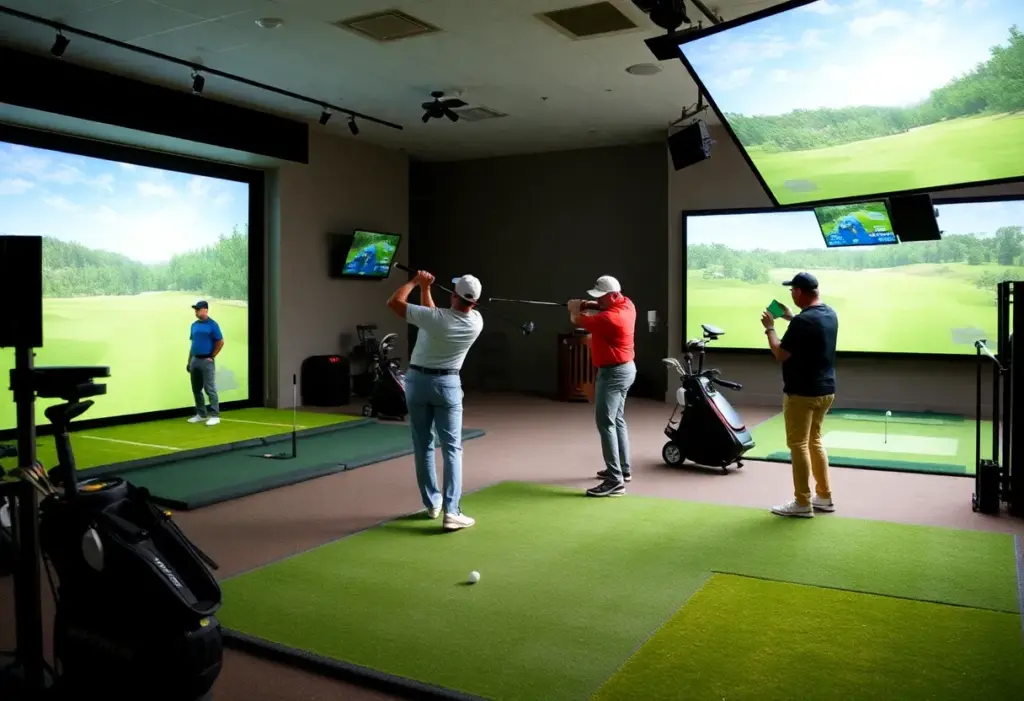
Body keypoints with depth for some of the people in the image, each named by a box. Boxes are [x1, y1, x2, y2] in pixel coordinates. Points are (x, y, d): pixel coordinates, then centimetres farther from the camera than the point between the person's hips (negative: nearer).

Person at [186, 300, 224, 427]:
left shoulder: (212, 325, -8)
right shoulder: (194, 325, 11)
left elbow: (220, 342, -9)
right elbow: (193, 344, 16)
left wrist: (212, 357, -7)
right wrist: (189, 361, 14)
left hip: (206, 361, -7)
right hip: (195, 360, 7)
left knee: (210, 389, -6)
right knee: (196, 389, 11)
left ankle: (215, 416, -3)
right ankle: (200, 414, 21)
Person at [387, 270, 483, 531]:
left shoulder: (434, 318, -20)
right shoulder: (476, 322, -9)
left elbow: (394, 302, -9)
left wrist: (415, 281, 3)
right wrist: (425, 288, 16)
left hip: (418, 380, 0)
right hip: (447, 384, 0)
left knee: (423, 446, 12)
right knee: (452, 448, 1)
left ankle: (432, 503, 22)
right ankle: (451, 511, -9)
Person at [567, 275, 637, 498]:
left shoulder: (610, 318, -27)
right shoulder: (626, 304, 1)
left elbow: (577, 321, -13)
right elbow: (603, 307, 23)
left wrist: (574, 309, 10)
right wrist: (588, 305, 4)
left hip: (613, 372, -11)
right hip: (625, 368, 11)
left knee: (605, 423, -13)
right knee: (617, 419, 20)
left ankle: (615, 481, -16)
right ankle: (623, 468, 30)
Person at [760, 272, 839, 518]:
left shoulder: (803, 320, -22)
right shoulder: (830, 314, 7)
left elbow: (780, 354, -17)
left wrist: (769, 327, -5)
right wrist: (791, 318, 21)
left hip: (802, 392, -9)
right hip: (825, 390, 9)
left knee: (798, 445, -1)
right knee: (814, 441, 18)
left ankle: (802, 503, 4)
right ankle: (824, 497, 23)